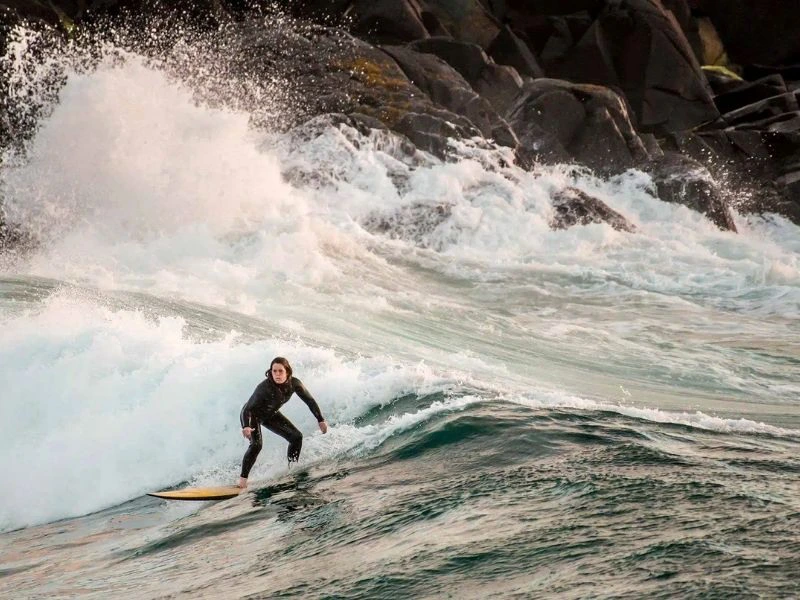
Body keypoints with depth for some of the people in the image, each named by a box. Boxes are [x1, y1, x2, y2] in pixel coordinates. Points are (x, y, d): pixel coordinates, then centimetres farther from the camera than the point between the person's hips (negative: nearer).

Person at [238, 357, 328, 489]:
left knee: (296, 437, -2)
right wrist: (245, 427, -52)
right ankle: (242, 478, -16)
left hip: (271, 415, 6)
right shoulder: (264, 387, -37)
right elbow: (247, 408, -35)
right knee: (256, 444, -27)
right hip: (253, 415, -6)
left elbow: (309, 400, -8)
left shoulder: (294, 383, -23)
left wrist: (321, 420, -8)